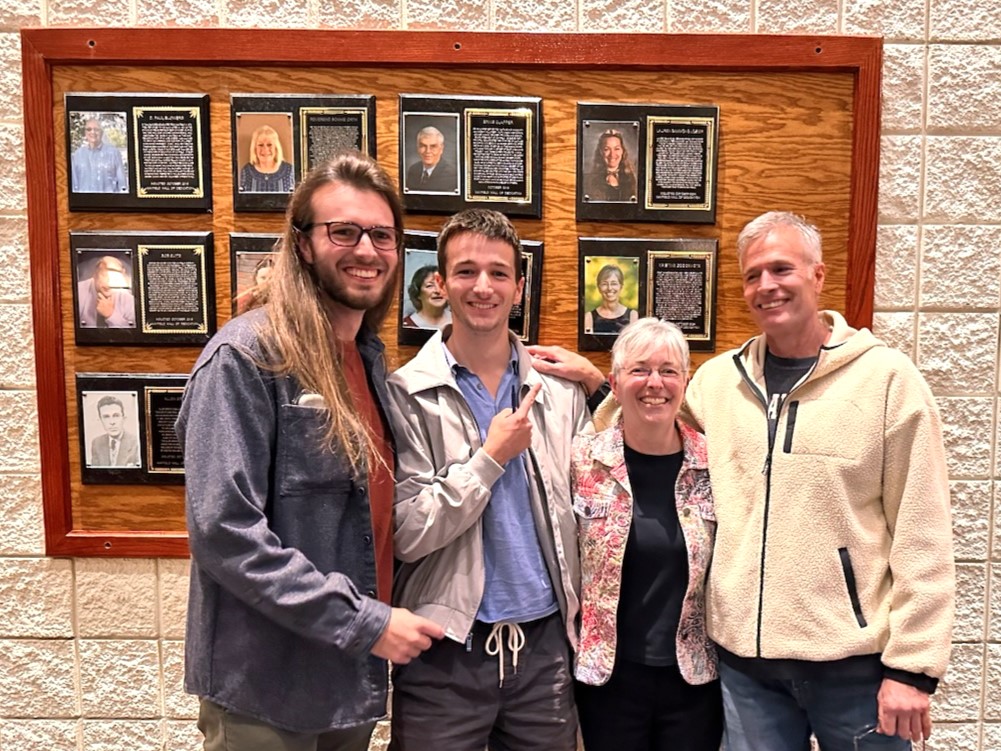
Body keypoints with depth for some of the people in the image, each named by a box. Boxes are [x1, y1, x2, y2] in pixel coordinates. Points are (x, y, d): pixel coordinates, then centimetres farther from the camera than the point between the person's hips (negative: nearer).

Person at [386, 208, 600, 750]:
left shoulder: (560, 390, 2)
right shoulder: (407, 394, -8)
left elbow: (581, 509, 10)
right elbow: (405, 534, -13)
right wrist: (491, 457, -16)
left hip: (545, 641, 3)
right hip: (445, 650, -3)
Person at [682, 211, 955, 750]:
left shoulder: (887, 377, -6)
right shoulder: (714, 380, 3)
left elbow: (922, 537, -7)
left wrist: (912, 664, -8)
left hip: (854, 659, -2)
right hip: (744, 657, 3)